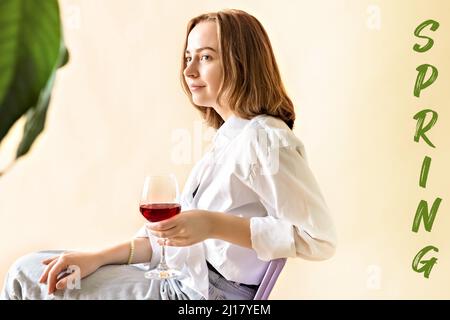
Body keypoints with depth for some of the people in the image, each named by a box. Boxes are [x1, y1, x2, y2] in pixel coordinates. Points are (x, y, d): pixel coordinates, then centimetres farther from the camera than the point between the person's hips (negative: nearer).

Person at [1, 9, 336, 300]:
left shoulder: (264, 138, -17)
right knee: (28, 269, 10)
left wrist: (215, 225, -25)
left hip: (203, 291, -9)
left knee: (28, 278, -1)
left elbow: (320, 238, -23)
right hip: (176, 275, 9)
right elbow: (179, 232, 10)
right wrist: (99, 258, -1)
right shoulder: (228, 136, 11)